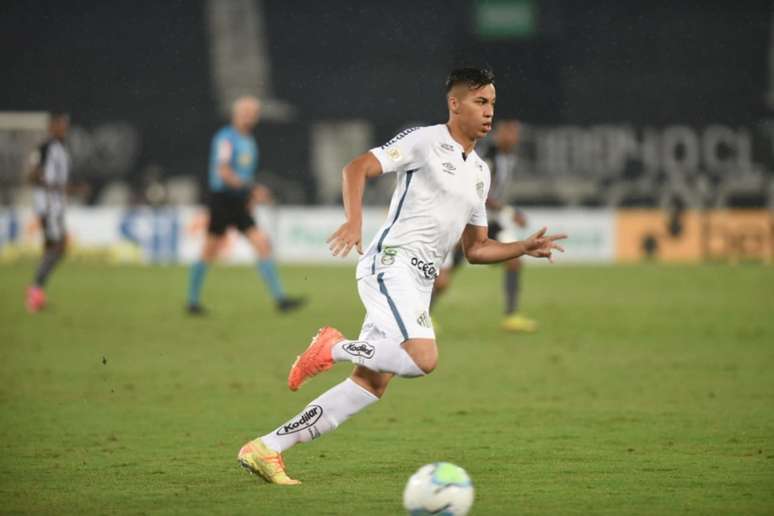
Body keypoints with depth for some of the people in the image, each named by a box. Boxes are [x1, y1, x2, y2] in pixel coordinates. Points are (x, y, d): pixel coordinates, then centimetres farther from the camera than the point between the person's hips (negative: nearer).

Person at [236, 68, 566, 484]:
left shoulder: (480, 172, 21)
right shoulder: (425, 141, -3)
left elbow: (475, 249, 25)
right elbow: (357, 167, -10)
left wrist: (525, 248, 11)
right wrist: (354, 220, -26)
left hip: (418, 282, 8)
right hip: (390, 263, -8)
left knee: (371, 383, 0)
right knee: (423, 359, -28)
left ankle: (266, 449, 4)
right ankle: (333, 349, -7)